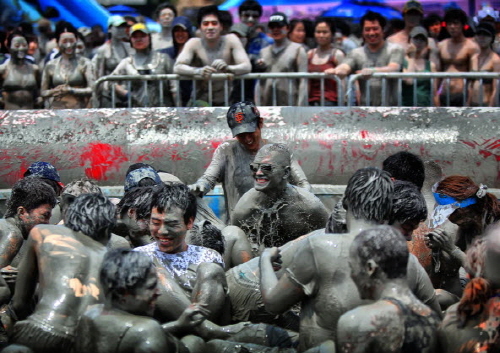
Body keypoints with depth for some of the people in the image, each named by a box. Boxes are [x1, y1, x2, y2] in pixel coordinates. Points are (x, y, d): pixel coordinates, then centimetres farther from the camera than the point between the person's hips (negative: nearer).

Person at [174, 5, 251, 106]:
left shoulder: (231, 40, -6)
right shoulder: (194, 43, -6)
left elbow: (247, 66, -15)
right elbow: (177, 67, -18)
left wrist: (228, 68, -38)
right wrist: (198, 71, -39)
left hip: (226, 100, 0)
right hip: (201, 100, 0)